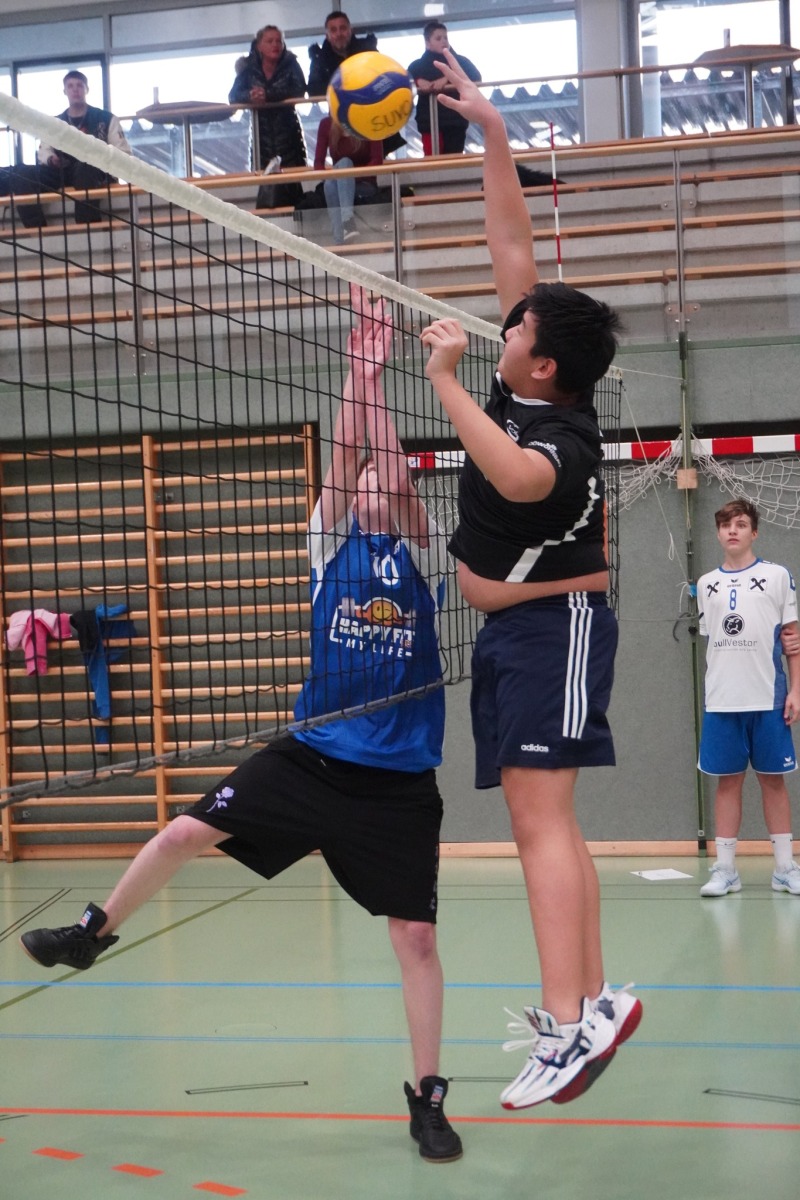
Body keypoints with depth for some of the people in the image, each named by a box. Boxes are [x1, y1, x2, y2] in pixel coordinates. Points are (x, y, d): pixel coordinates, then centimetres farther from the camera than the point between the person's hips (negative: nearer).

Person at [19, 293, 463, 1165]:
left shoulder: (424, 555, 0)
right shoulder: (332, 545, 4)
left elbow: (394, 469, -14)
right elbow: (345, 455, -10)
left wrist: (377, 375, -16)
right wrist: (357, 365, -15)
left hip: (398, 782, -2)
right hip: (311, 756, 2)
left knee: (415, 936, -2)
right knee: (184, 832, 0)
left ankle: (427, 1096, 12)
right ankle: (95, 933, 28)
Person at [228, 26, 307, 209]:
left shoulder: (290, 64, 0)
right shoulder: (249, 68, 4)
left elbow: (299, 90, -16)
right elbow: (233, 96, -5)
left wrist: (268, 94, -29)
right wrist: (250, 96, -30)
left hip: (287, 132, -1)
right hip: (261, 132, 1)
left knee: (291, 177, -9)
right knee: (266, 178, -7)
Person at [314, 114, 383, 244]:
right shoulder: (326, 124, 2)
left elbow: (377, 161, -10)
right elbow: (318, 162, 0)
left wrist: (353, 174, -25)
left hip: (365, 185, -2)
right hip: (336, 187, 2)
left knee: (344, 163, -30)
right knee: (330, 183, -33)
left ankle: (347, 221, -53)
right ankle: (340, 242, -49)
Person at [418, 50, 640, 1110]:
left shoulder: (559, 439, -22)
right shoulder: (534, 389, 2)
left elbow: (518, 476, -49)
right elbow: (512, 243, 5)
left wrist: (445, 382, -42)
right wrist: (493, 132, 1)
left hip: (552, 627, -10)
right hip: (516, 631, 10)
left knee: (541, 819, -18)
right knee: (546, 821, 10)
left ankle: (571, 1023, -23)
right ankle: (594, 1000, 14)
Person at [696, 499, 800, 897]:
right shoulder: (706, 584, 10)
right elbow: (709, 640, 15)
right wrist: (713, 688, 7)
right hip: (720, 701, 2)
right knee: (728, 780, 4)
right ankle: (725, 869, 7)